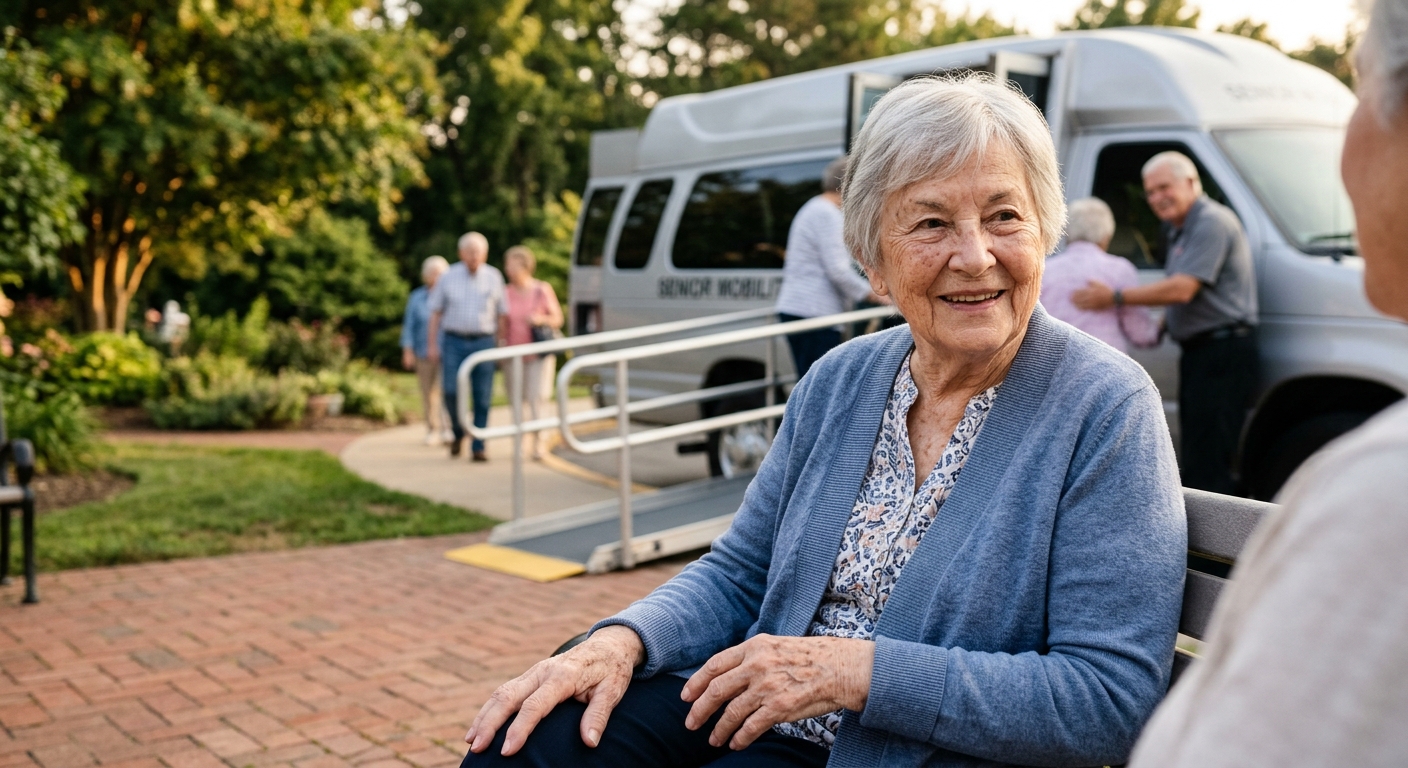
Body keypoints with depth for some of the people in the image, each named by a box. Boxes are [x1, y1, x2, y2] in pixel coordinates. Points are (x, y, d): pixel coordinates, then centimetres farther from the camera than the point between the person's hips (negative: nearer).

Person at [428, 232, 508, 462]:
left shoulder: (494, 277, 4)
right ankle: (458, 432, 14)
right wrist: (432, 344, 1)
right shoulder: (448, 277, 3)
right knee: (452, 391, -12)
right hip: (454, 342, 0)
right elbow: (436, 313, 6)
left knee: (482, 398, -2)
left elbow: (501, 314, 7)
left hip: (483, 342, 0)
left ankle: (478, 446, 6)